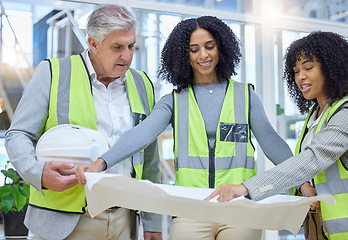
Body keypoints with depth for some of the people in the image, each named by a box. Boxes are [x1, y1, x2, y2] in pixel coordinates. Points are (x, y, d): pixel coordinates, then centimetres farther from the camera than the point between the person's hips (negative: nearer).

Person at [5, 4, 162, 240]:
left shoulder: (142, 85, 11)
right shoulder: (52, 74, -1)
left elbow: (150, 162, 14)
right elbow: (18, 135, -3)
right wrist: (39, 173, -23)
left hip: (123, 221, 4)